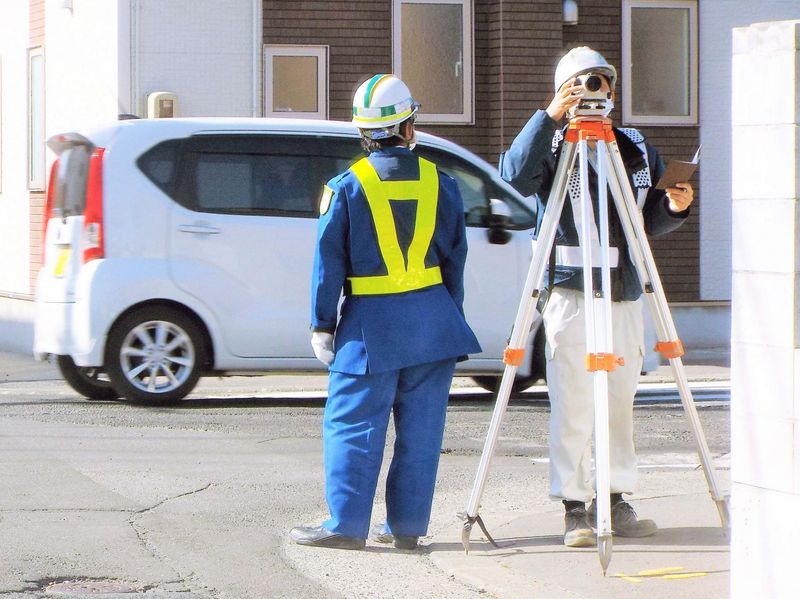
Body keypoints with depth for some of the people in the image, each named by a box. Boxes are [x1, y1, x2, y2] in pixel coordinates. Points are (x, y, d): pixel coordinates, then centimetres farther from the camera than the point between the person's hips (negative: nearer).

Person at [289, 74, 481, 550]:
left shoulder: (347, 187, -6)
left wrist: (323, 324, 3)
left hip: (370, 323, -3)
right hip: (432, 318, 3)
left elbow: (329, 261, -4)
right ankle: (407, 525, 10)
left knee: (354, 425, 1)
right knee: (420, 427, 7)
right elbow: (455, 257, 9)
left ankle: (347, 524, -2)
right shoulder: (440, 183, 3)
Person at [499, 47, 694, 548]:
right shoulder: (553, 148, -1)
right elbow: (515, 175, -22)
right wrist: (549, 117, -27)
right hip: (571, 294, -5)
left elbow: (648, 224, 17)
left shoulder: (638, 151, 14)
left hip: (626, 295, 5)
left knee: (620, 403, 7)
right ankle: (576, 508, -2)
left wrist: (673, 208, -4)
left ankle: (615, 501, 14)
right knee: (573, 407, -6)